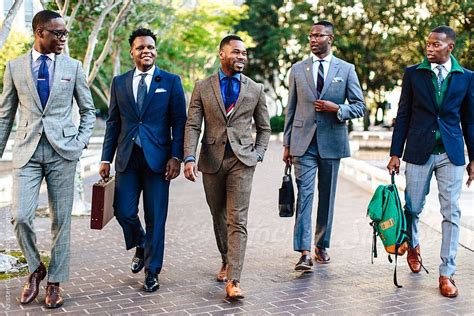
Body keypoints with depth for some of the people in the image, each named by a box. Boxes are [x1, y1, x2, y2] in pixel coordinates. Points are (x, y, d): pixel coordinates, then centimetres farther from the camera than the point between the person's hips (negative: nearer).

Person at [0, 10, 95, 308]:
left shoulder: (73, 66, 5)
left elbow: (89, 109, 11)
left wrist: (81, 142, -2)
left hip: (62, 151, 0)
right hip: (27, 151, 0)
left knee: (61, 220, 4)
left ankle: (55, 282, 18)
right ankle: (35, 269, 17)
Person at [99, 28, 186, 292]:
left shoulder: (171, 81, 3)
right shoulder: (119, 83, 11)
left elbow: (179, 122, 1)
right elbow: (113, 123, 12)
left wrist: (176, 157, -8)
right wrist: (106, 159, 7)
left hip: (157, 158, -2)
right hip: (127, 158, 2)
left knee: (155, 218, 2)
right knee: (124, 211, -1)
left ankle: (152, 272, 15)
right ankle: (141, 247, 31)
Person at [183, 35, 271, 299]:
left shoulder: (255, 89, 6)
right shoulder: (203, 88, 4)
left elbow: (264, 127, 14)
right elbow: (193, 126, -2)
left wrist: (258, 155, 1)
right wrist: (189, 158, -15)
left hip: (242, 160, -1)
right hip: (211, 161, 1)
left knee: (237, 220, -11)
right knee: (219, 217, 14)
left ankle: (234, 280, -14)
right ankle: (227, 261, 36)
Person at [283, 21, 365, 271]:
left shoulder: (346, 69, 4)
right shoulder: (298, 69, 7)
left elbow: (360, 106, 5)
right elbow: (291, 109, 9)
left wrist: (338, 109, -15)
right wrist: (287, 144, 6)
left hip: (331, 142, 1)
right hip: (303, 142, 0)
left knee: (327, 196, 10)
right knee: (304, 194, -9)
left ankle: (321, 246, 24)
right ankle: (304, 253, -12)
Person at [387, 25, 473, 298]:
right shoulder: (413, 74, 3)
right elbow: (403, 115, 4)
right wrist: (395, 153, 1)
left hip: (451, 153, 0)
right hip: (419, 152, 0)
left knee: (451, 213, -1)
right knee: (413, 207, 8)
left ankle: (447, 274, 8)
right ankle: (413, 246, 39)